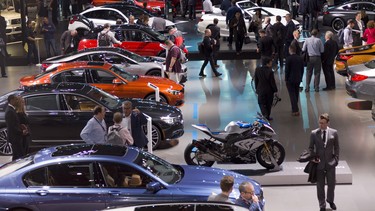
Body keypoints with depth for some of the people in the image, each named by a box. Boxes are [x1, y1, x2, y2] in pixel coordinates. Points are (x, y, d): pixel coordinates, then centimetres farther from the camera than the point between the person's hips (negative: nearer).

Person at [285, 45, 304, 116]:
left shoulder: (289, 59, -15)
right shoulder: (300, 58, 2)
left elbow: (287, 70, -13)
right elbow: (302, 69, 7)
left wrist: (286, 79, -3)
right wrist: (300, 78, 15)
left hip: (290, 79, -5)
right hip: (298, 79, 6)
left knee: (292, 94, -2)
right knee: (296, 94, 17)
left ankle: (295, 110, -9)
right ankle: (295, 108, 27)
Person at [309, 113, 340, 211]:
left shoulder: (334, 132, -2)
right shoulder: (314, 133, -4)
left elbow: (336, 147, 7)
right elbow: (311, 147, 4)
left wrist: (336, 158, -1)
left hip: (330, 163, 1)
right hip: (319, 163, -1)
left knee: (331, 184, 12)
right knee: (320, 185, 7)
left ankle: (330, 200, 39)